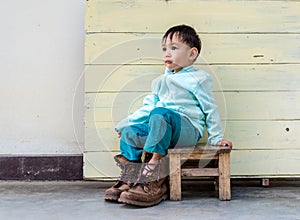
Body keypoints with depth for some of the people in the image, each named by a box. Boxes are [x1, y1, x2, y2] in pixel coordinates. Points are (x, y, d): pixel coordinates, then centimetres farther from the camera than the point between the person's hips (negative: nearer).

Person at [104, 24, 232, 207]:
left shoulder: (198, 79, 5)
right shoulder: (161, 81, 24)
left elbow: (210, 109, 5)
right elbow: (148, 107, 25)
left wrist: (216, 138, 2)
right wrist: (126, 122, 14)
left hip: (187, 129, -7)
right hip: (162, 129, 7)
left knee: (160, 114, -36)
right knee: (129, 133, -14)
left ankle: (154, 180, -41)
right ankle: (129, 180, -16)